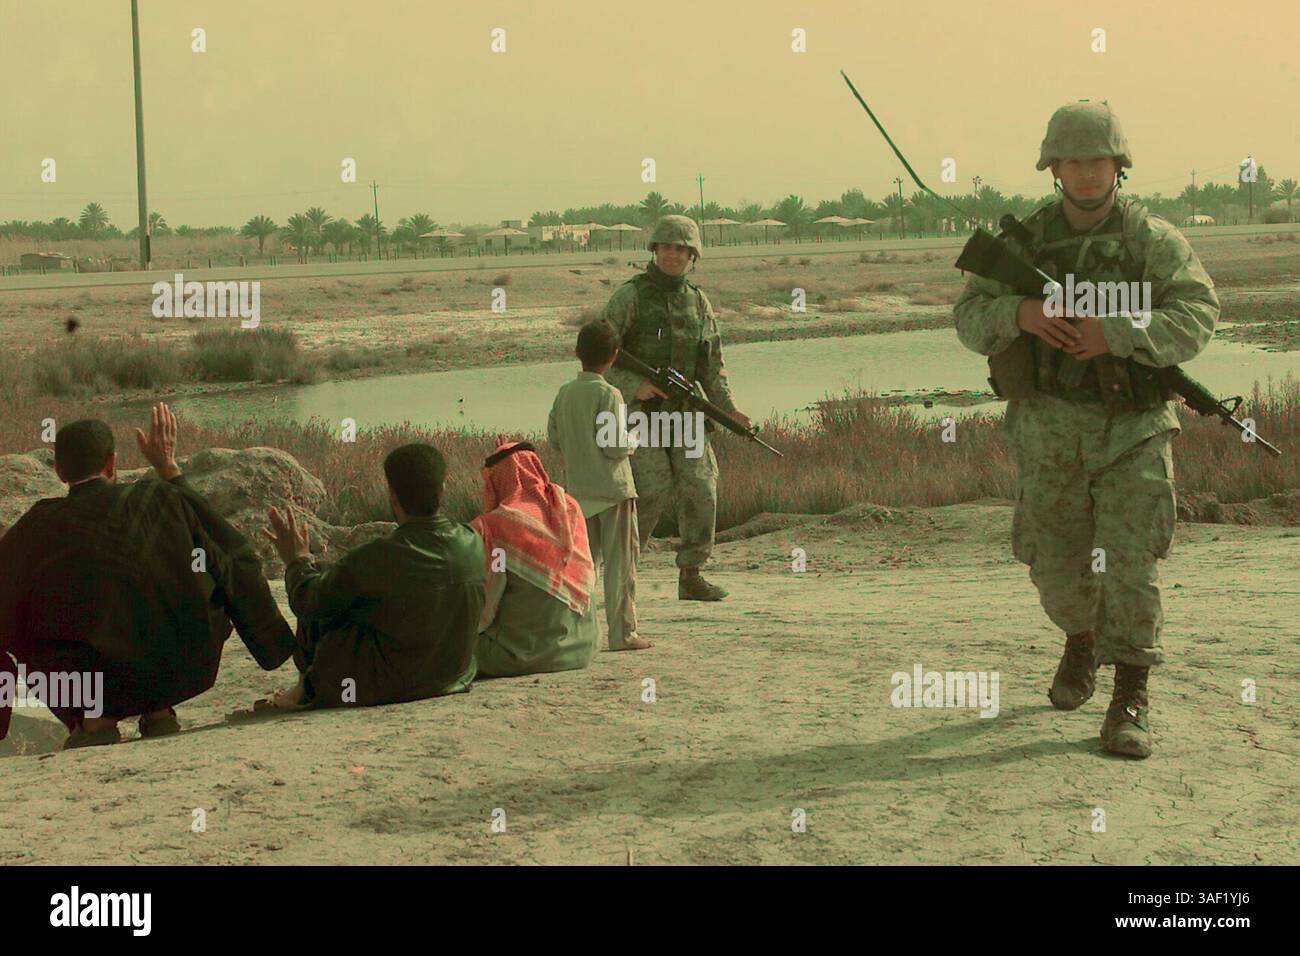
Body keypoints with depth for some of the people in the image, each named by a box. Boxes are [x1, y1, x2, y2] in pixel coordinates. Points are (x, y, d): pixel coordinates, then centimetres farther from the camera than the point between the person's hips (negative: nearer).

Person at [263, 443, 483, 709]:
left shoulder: (377, 557, -25)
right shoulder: (472, 543, -9)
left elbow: (307, 602, -9)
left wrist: (297, 560, 11)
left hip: (388, 686, -6)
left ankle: (308, 688, 30)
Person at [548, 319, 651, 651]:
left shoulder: (564, 393, 4)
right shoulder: (608, 394, -14)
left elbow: (553, 438, 9)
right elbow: (614, 445, -17)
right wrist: (632, 440, 2)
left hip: (577, 487, 6)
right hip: (612, 487, -6)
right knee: (620, 562, 0)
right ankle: (622, 633, 1)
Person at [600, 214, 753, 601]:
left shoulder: (698, 302, 10)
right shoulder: (630, 295, -5)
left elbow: (713, 366, 13)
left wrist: (729, 409, -2)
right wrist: (633, 385, -21)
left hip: (683, 410, 4)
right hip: (638, 409, -4)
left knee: (699, 486, -10)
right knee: (654, 488, -17)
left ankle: (690, 576, 0)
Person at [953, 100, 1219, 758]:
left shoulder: (1154, 241, -2)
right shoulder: (1023, 242, 5)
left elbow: (1196, 315, -13)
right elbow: (970, 319, 0)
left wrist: (1116, 334, -26)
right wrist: (1018, 312, -22)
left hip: (1132, 430, -2)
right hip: (1049, 427, 2)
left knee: (1130, 562, -10)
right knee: (1056, 563, 10)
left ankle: (1131, 701, -3)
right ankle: (1081, 642, 40)